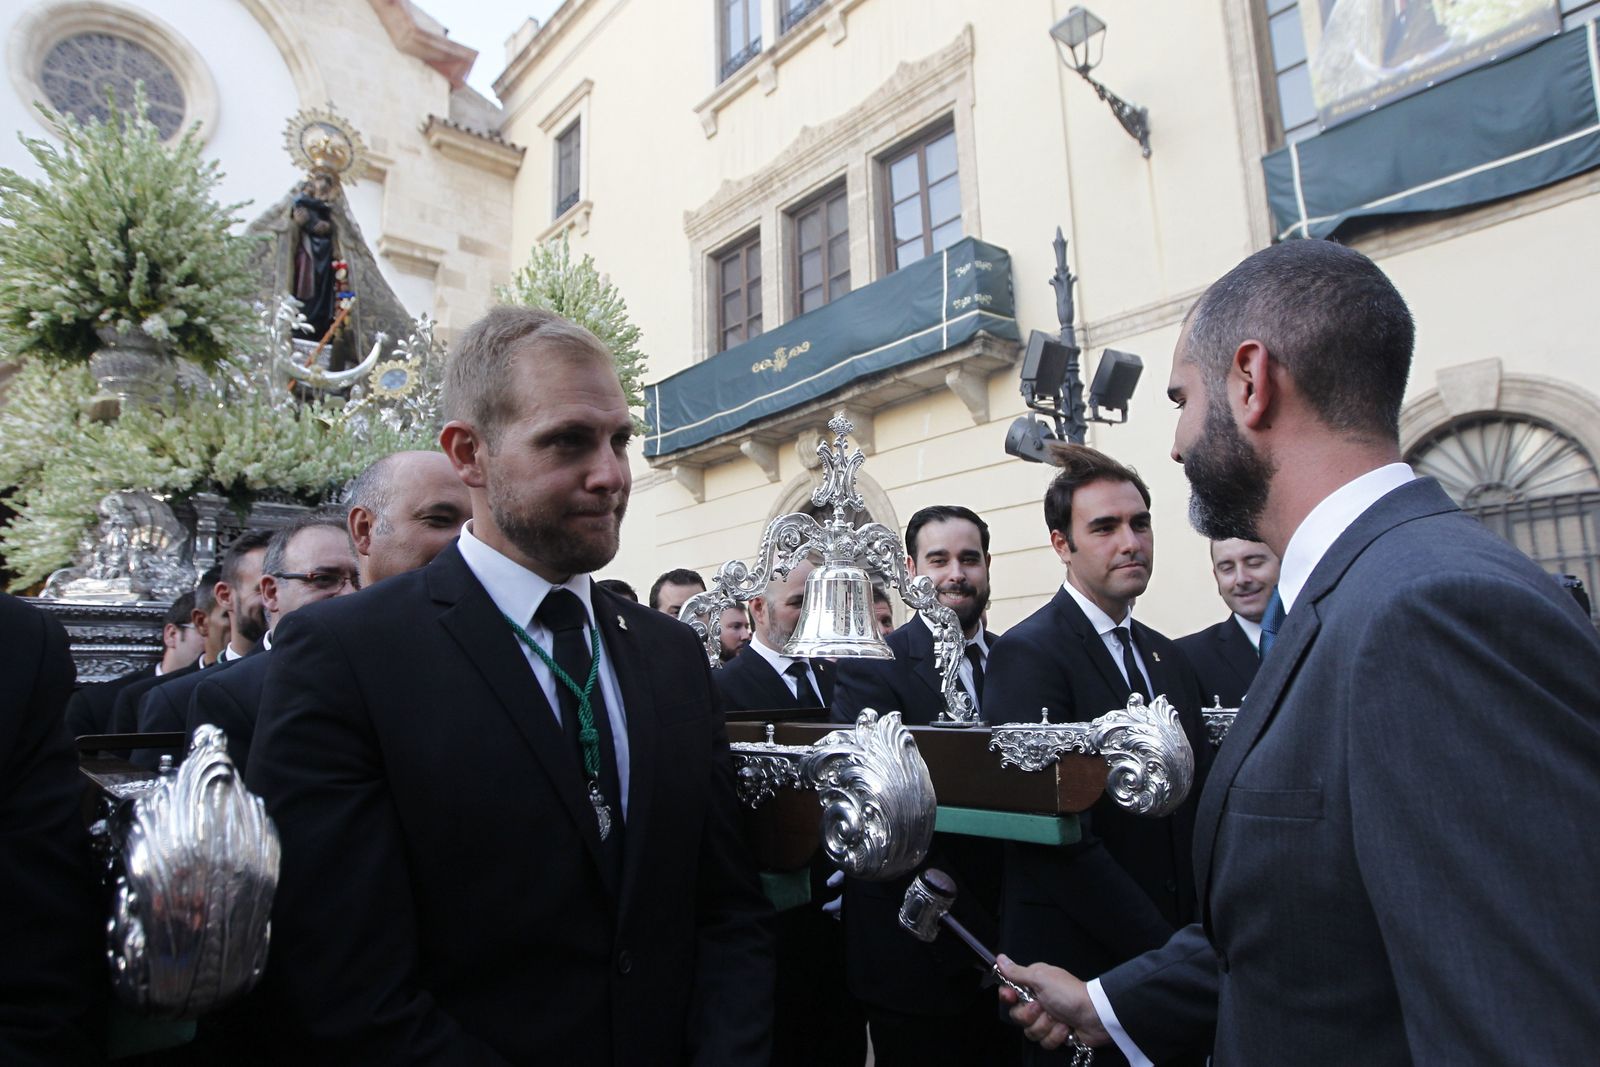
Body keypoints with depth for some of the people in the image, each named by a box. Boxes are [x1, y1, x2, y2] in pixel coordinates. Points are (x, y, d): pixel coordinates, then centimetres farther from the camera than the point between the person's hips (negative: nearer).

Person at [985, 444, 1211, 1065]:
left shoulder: (1169, 659, 8)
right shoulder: (1027, 655, -17)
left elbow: (1194, 810, 10)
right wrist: (1165, 951, -17)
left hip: (1181, 945, 6)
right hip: (1080, 961, -6)